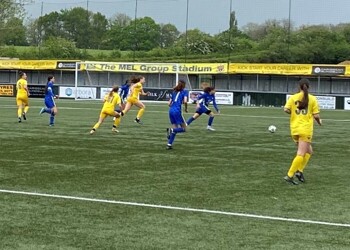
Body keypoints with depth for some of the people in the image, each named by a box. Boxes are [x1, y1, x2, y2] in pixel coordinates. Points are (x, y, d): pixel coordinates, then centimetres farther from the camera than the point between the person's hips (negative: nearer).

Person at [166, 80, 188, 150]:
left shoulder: (174, 92, 21)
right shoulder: (184, 92, 4)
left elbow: (169, 104, 18)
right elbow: (185, 101, -13)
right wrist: (186, 108, 4)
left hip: (171, 110, 6)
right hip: (177, 111, -6)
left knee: (175, 128, 15)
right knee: (183, 128, 3)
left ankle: (169, 144, 3)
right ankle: (171, 130, -23)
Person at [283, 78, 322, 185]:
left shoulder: (293, 97, 4)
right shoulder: (312, 99, -2)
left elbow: (286, 109, -8)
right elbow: (316, 115, -5)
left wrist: (293, 113, 11)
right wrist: (319, 121, 17)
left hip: (294, 129, 5)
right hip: (305, 129, -5)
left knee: (308, 151, 20)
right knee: (301, 154, -3)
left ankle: (299, 170, 7)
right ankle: (289, 175, -12)